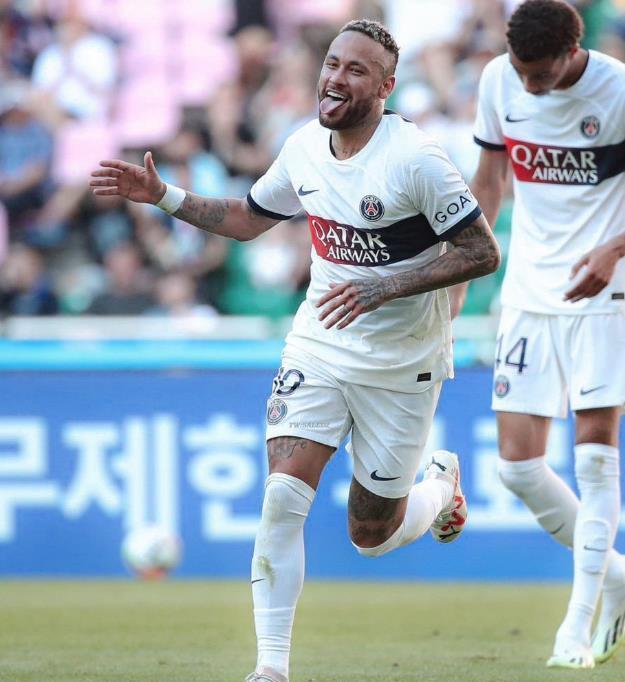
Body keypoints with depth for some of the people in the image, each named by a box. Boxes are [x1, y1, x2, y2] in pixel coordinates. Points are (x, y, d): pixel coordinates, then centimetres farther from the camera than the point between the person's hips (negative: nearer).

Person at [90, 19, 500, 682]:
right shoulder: (304, 147, -1)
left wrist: (385, 288, -27)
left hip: (400, 365, -4)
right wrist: (163, 195, 4)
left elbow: (482, 252, -18)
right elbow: (249, 217, 16)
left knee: (370, 534, 8)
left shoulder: (415, 159, -20)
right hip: (320, 346, 4)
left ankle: (441, 485, 42)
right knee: (284, 493, -17)